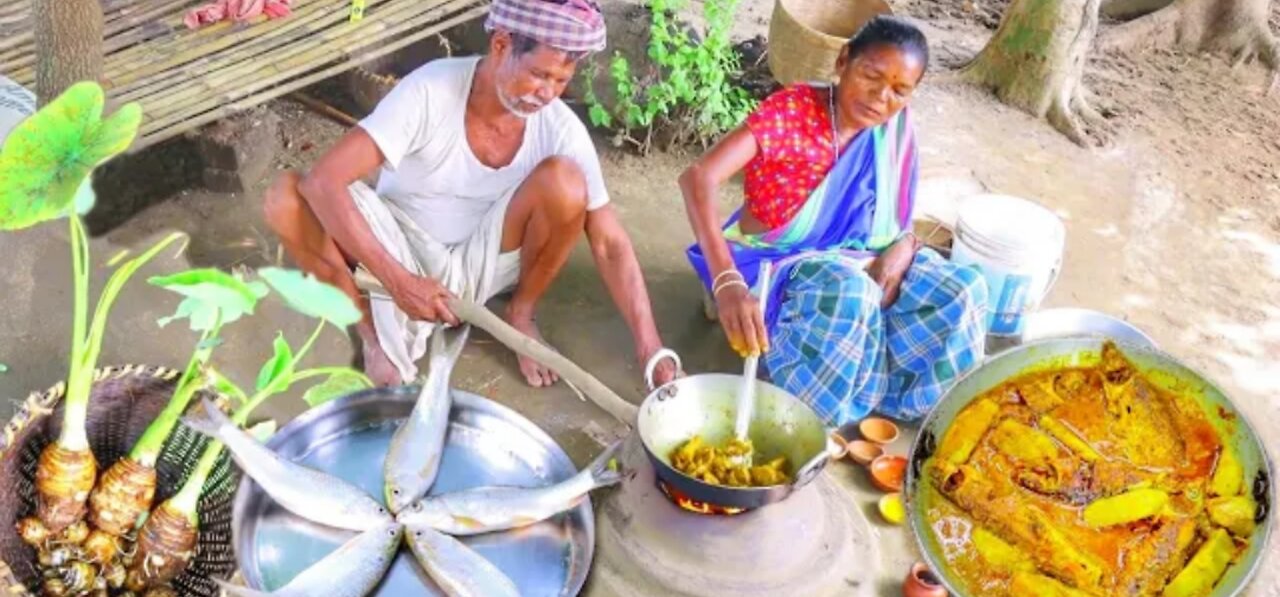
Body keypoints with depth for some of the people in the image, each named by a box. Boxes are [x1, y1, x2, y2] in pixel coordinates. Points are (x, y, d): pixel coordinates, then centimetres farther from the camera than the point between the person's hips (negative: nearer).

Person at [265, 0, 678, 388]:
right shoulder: (430, 91, -27)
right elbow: (324, 181, -32)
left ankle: (521, 314, -3)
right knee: (286, 198, -29)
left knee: (565, 180, -28)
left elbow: (609, 243, -16)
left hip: (482, 262, 1)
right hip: (403, 252, -1)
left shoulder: (562, 130, -19)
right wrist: (396, 280, -38)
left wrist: (651, 351, -24)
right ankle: (373, 327, -7)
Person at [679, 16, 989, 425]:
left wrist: (903, 249, -21)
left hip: (848, 261, 6)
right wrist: (728, 282, -50)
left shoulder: (896, 127, -5)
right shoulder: (790, 110, -23)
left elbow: (898, 218, 6)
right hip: (773, 264, -6)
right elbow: (698, 176, -36)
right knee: (849, 295, -37)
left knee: (961, 289, -14)